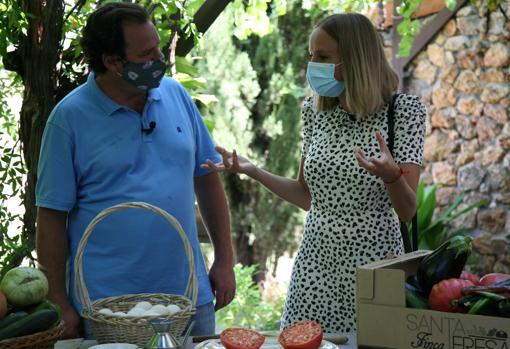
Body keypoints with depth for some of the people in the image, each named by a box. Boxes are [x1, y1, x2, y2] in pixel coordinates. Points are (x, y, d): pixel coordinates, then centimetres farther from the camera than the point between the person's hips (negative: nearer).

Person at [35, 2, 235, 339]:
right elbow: (52, 215, -6)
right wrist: (61, 305, -7)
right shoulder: (70, 116, -8)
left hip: (190, 295, 4)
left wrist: (225, 260, 6)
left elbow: (207, 179, 10)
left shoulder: (176, 95, 3)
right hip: (106, 306, -3)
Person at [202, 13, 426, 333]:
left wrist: (390, 175, -31)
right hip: (315, 262, 4)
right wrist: (252, 171, 1)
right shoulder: (315, 111, 4)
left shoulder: (403, 110, -9)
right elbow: (308, 196, 12)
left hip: (373, 262, -4)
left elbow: (408, 211, -11)